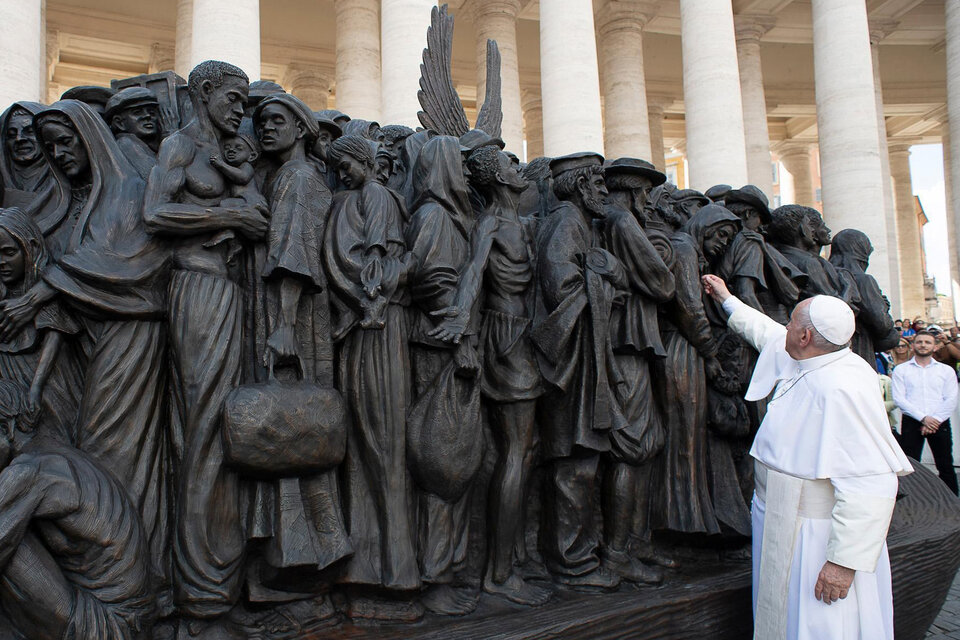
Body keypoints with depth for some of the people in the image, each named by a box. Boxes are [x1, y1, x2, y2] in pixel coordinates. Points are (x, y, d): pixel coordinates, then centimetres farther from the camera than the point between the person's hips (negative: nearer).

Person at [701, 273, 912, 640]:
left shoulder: (842, 389, -27)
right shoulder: (805, 363, 3)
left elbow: (870, 485, -31)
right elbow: (766, 334, 25)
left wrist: (845, 560, -29)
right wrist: (726, 300, 34)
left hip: (817, 539, -9)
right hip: (782, 524, 9)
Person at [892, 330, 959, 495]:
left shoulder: (946, 370, 12)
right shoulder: (901, 370, 8)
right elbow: (899, 399, -2)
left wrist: (935, 420, -10)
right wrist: (923, 418, -12)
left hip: (940, 423, 1)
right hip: (912, 421, -1)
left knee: (946, 467, 3)